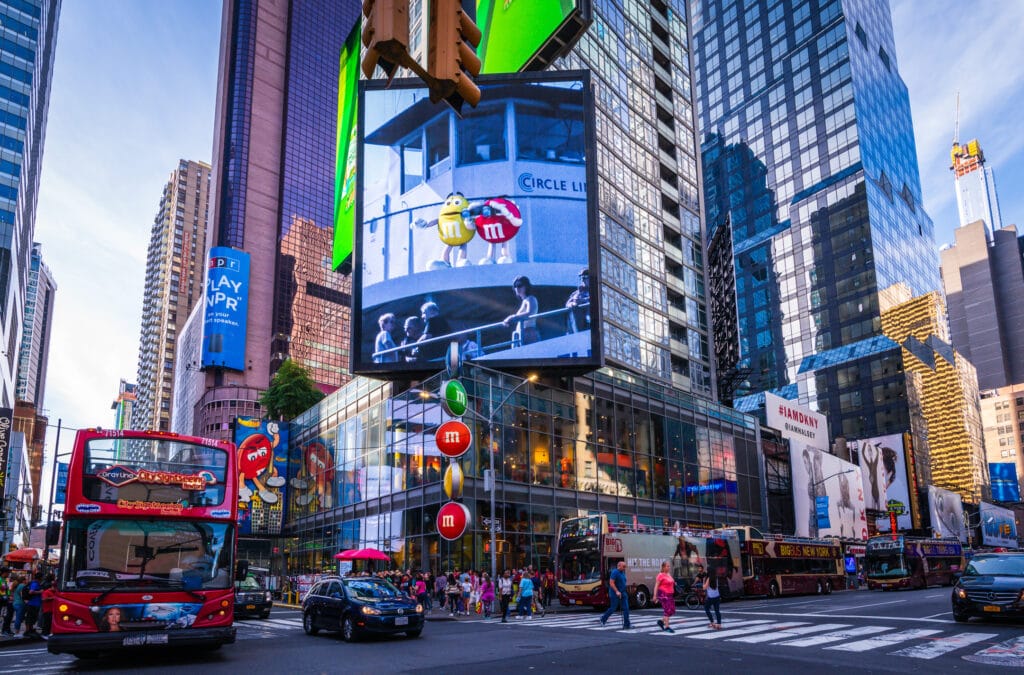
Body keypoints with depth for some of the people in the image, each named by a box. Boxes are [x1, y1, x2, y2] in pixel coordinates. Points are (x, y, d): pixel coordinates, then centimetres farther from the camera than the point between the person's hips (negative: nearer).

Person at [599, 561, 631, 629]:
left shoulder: (623, 572, 12)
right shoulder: (615, 572, -14)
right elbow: (611, 583, -21)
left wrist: (626, 585, 10)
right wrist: (617, 591, -26)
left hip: (622, 593, 8)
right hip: (615, 594, -8)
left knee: (626, 608, -1)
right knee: (613, 608, 2)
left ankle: (626, 625, -1)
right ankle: (603, 618, 25)